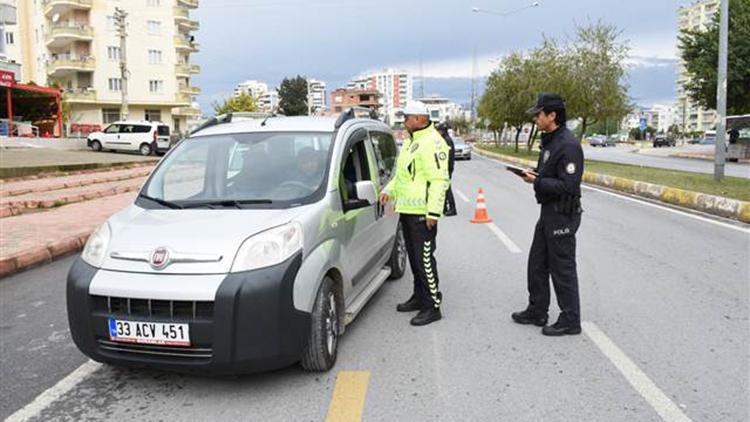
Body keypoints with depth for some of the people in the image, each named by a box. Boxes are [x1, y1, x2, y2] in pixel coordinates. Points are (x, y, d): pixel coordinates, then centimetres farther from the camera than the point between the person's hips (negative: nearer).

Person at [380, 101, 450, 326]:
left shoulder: (432, 143, -13)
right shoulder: (410, 142, 19)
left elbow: (439, 180, -19)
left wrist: (433, 212, -23)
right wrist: (389, 190, 12)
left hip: (422, 212, -10)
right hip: (406, 209, 10)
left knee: (424, 258, -7)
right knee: (414, 257, 17)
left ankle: (433, 306, 0)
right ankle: (420, 297, 29)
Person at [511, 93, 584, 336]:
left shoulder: (568, 145, -20)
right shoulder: (549, 141, 12)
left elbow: (568, 185, -25)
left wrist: (537, 182, -20)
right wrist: (534, 174, 4)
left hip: (562, 215, -10)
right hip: (548, 211, 10)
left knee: (562, 269, 0)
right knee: (537, 263, 17)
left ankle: (570, 321, 13)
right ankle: (537, 311, 31)